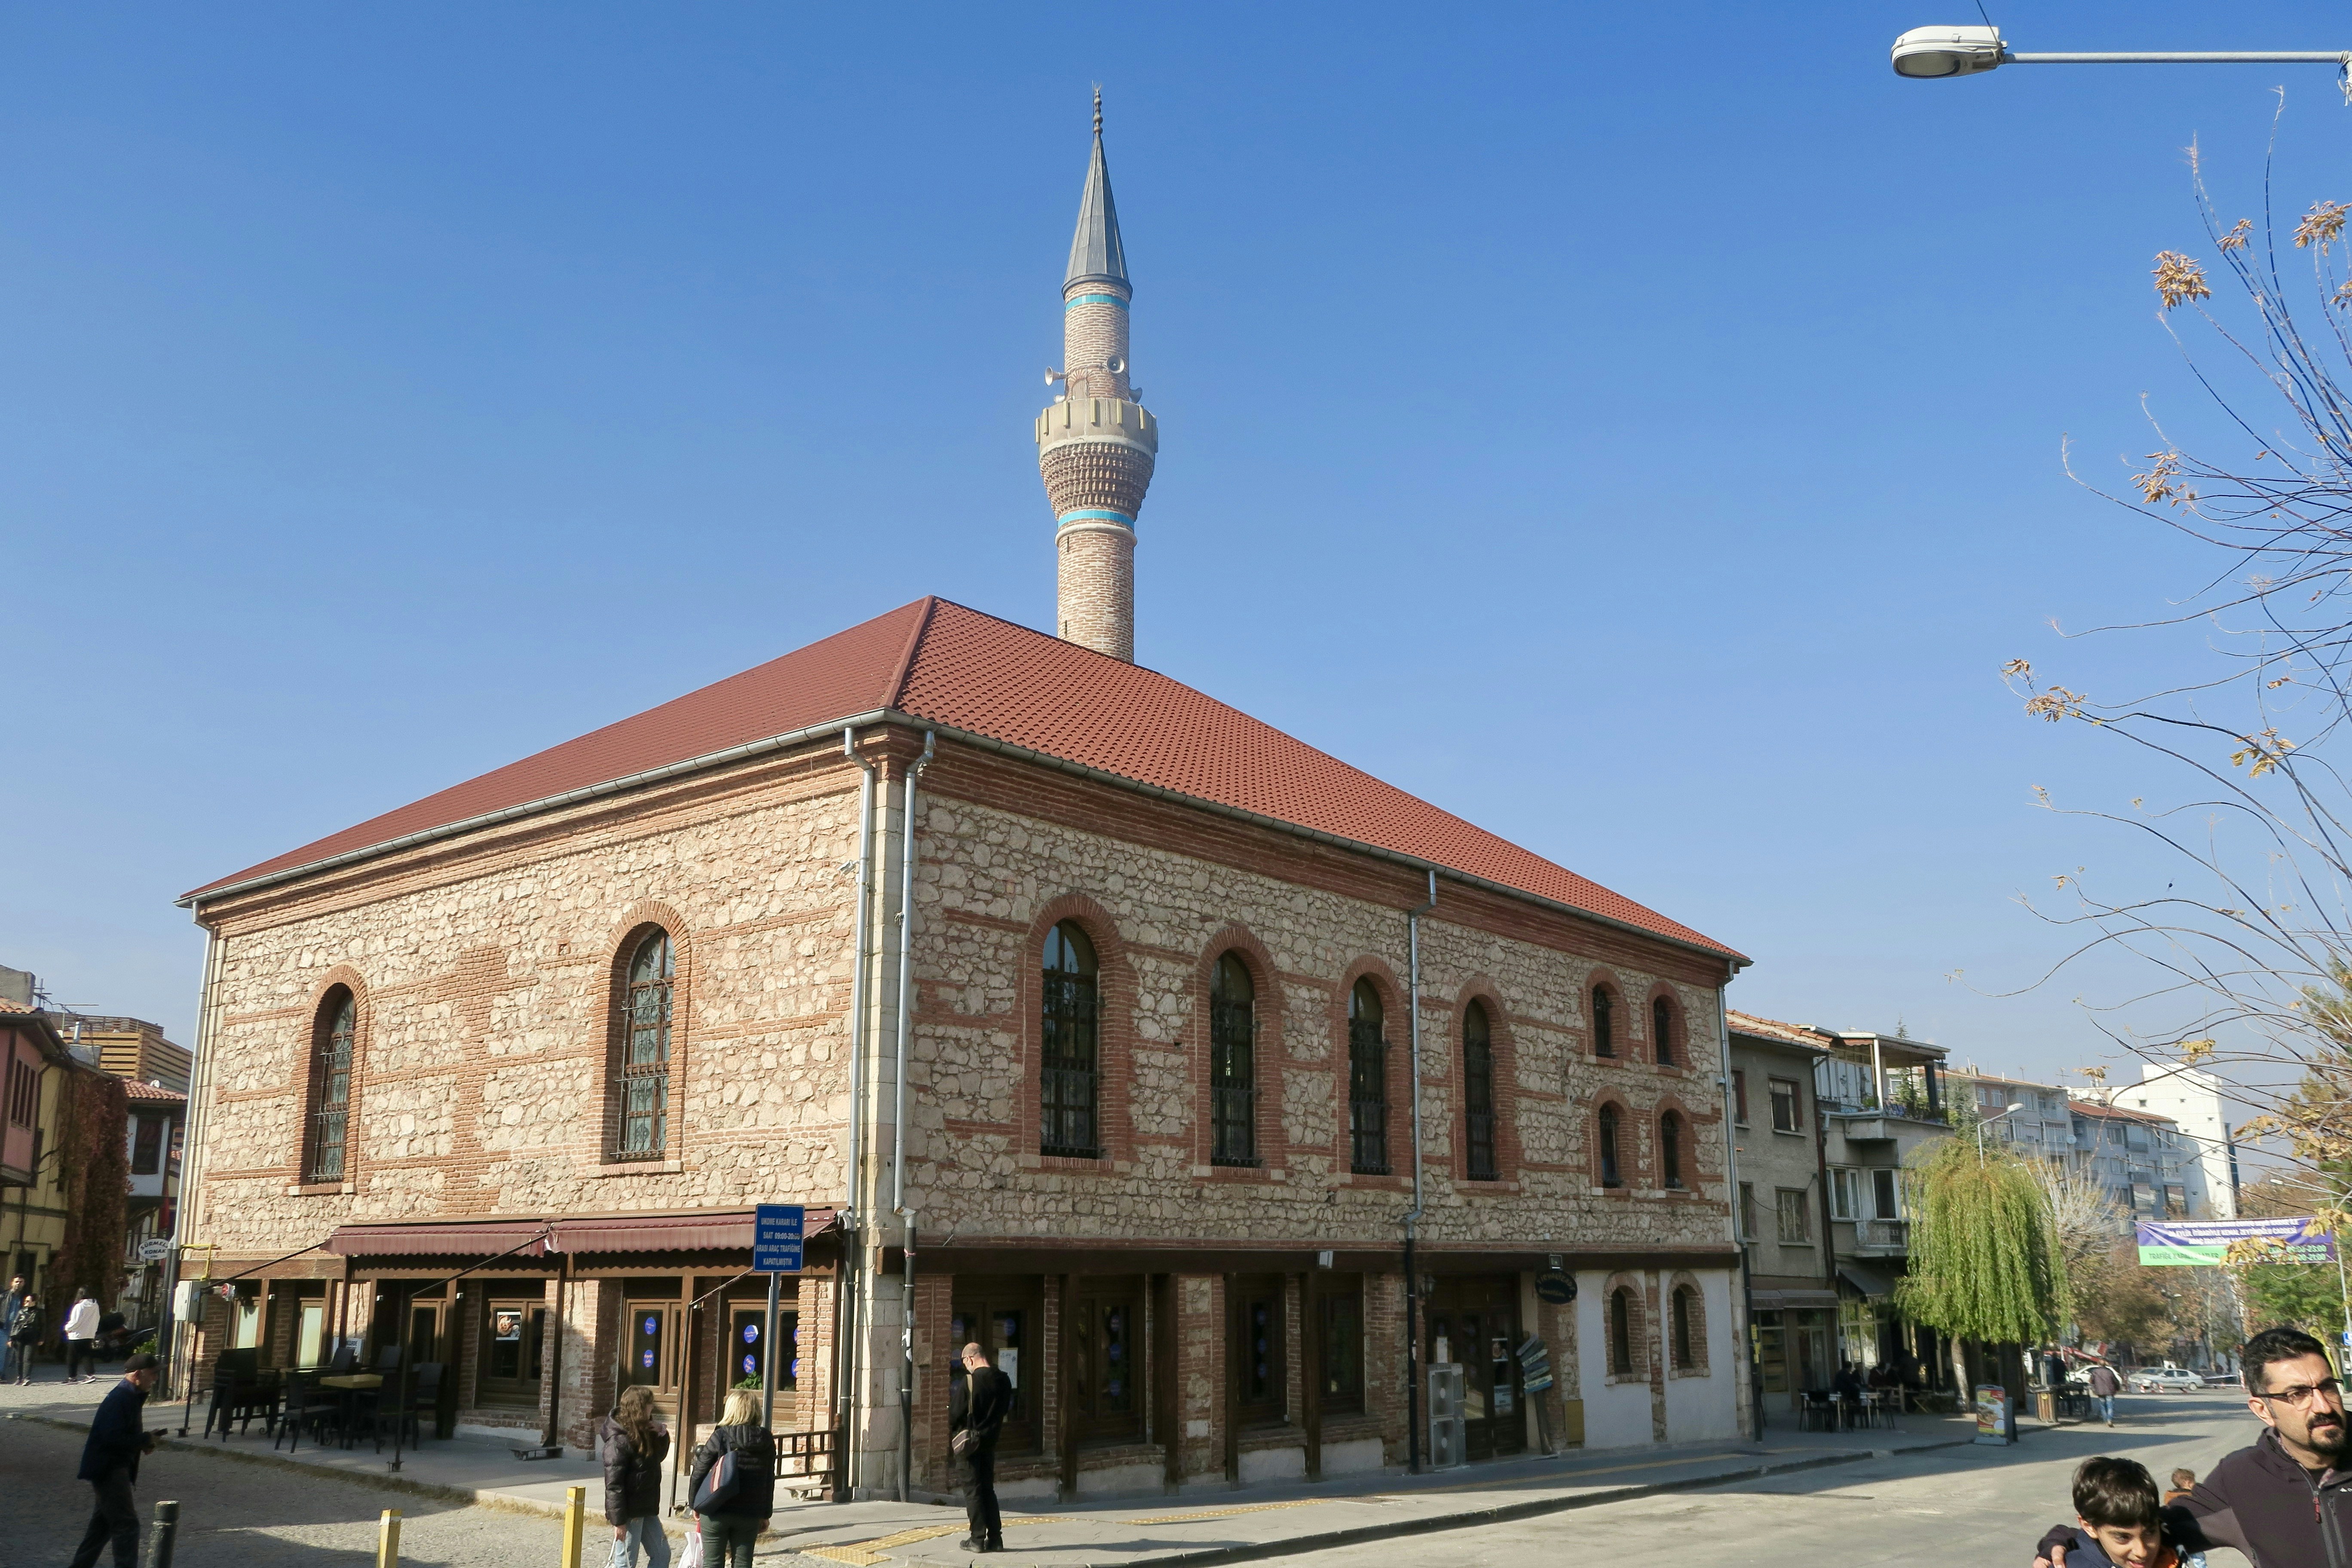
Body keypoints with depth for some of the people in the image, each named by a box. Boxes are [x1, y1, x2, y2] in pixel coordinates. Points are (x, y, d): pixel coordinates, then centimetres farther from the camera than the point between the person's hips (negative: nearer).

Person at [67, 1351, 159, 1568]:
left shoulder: (131, 1396, 11)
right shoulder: (120, 1399, -21)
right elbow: (113, 1437, -28)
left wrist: (143, 1441, 1)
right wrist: (144, 1441, -18)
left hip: (117, 1467, 11)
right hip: (109, 1468, -11)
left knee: (103, 1521, 20)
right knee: (127, 1523, -10)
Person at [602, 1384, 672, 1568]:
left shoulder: (645, 1433, 10)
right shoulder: (619, 1440, -18)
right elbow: (613, 1484, -20)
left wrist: (663, 1436, 2)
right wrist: (618, 1521, -22)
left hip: (647, 1509, 9)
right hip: (630, 1512, -9)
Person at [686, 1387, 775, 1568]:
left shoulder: (721, 1436, -9)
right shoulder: (766, 1441, 2)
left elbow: (699, 1472, -6)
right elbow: (769, 1480, 6)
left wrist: (695, 1505, 8)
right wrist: (765, 1514, 14)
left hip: (716, 1512, -3)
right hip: (749, 1514, 3)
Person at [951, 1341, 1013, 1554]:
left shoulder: (971, 1380, -17)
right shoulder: (1003, 1381, 1)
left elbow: (957, 1412, -13)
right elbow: (1006, 1410, 10)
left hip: (972, 1440, -6)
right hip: (991, 1440, 6)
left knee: (973, 1490, 2)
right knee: (988, 1489, 14)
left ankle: (977, 1539, 2)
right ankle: (995, 1538, 12)